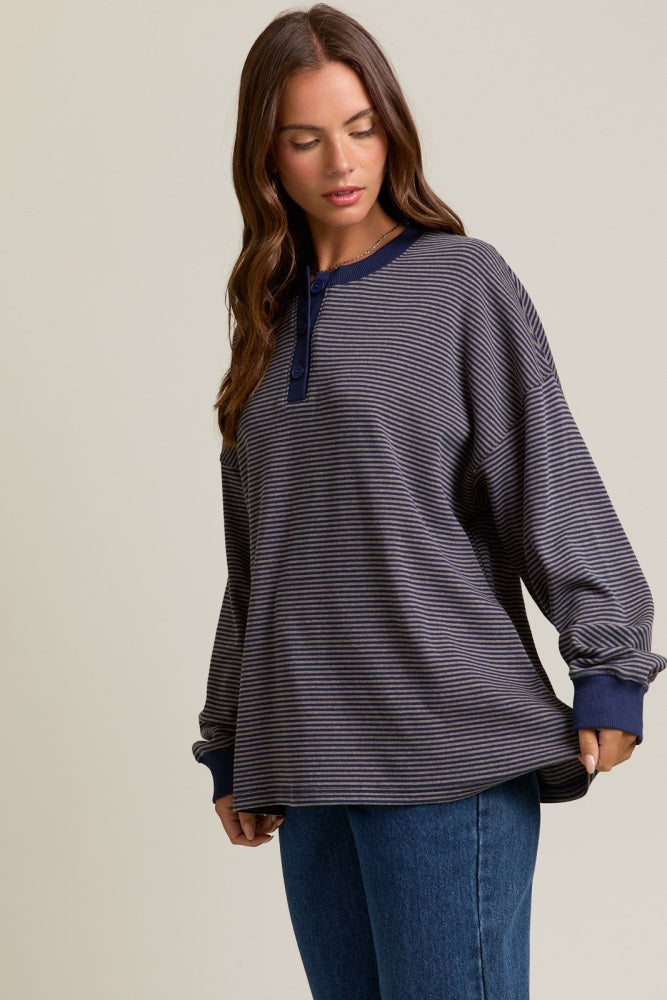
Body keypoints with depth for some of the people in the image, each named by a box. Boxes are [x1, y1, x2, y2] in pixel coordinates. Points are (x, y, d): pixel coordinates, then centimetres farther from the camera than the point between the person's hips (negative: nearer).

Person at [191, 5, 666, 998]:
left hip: (449, 741, -5)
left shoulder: (463, 281, 2)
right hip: (307, 763, 6)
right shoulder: (272, 319, 17)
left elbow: (550, 477, -4)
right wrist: (231, 746, 20)